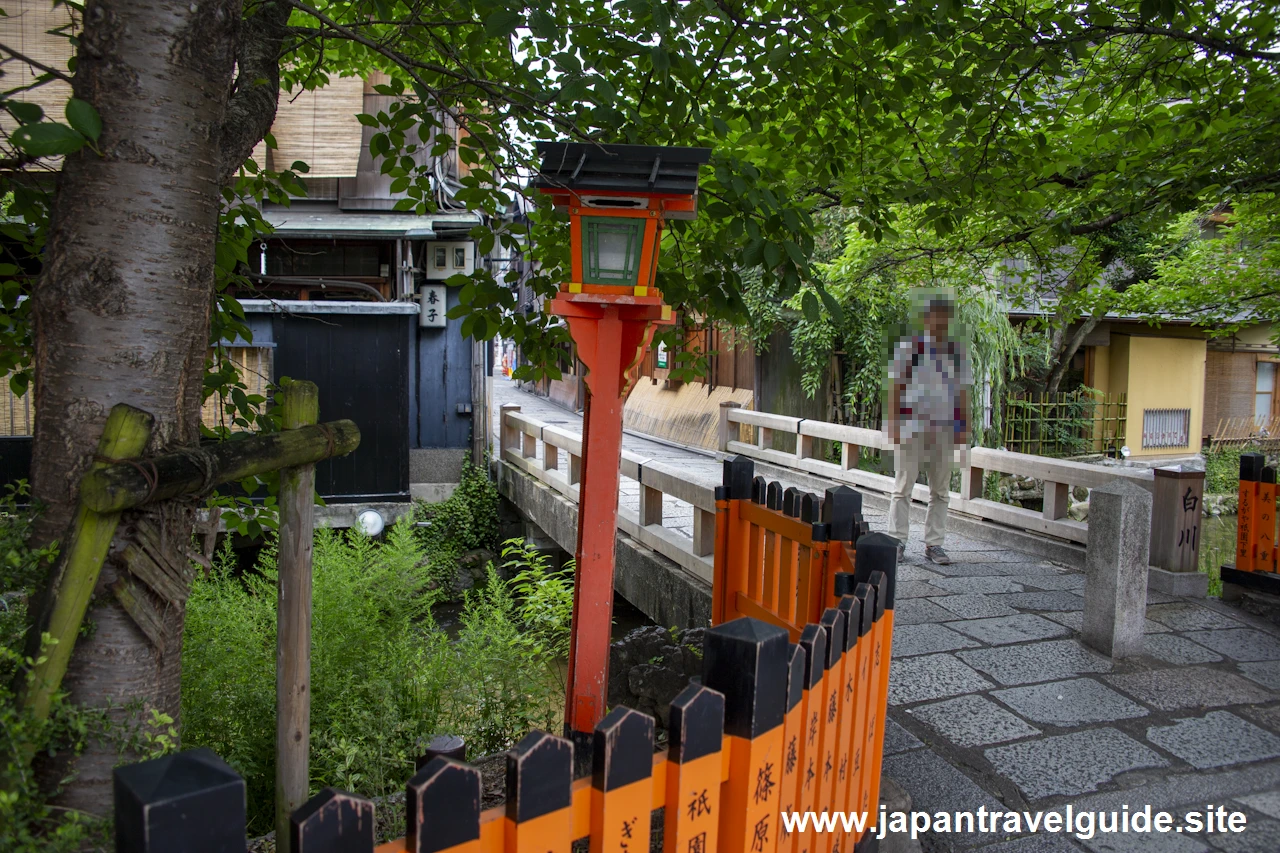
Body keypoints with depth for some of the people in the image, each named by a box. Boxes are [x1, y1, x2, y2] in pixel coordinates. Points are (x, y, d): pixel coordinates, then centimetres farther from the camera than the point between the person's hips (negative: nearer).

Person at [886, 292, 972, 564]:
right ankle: (897, 541, 11)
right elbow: (895, 387, -1)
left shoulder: (958, 350, 9)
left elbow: (963, 392, 12)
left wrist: (964, 427, 6)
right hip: (911, 428, -4)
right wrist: (894, 424, -7)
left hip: (945, 430, 4)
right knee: (903, 488, 2)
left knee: (940, 491, 9)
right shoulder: (908, 347, -1)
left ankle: (934, 544, 18)